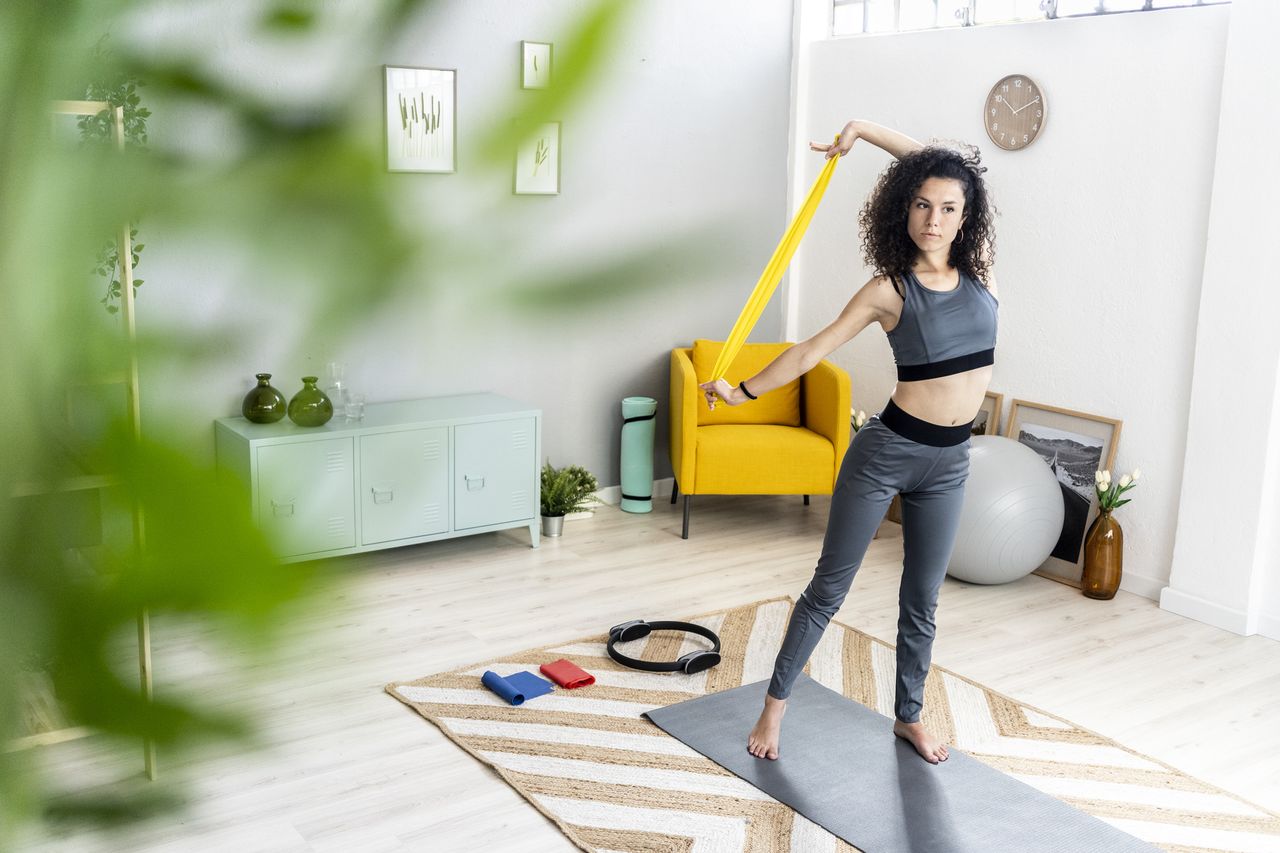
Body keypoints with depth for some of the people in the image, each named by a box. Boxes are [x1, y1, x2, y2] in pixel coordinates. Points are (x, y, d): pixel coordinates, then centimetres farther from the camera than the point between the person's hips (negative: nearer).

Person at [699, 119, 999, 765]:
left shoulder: (979, 268, 0)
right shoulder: (888, 290, -9)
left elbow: (945, 163, 7)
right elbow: (812, 349, 0)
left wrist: (864, 129, 7)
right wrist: (743, 390, 4)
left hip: (948, 464, 4)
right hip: (886, 451, -3)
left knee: (922, 601, 16)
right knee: (829, 587, 6)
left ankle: (909, 716, 35)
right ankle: (776, 703, 22)